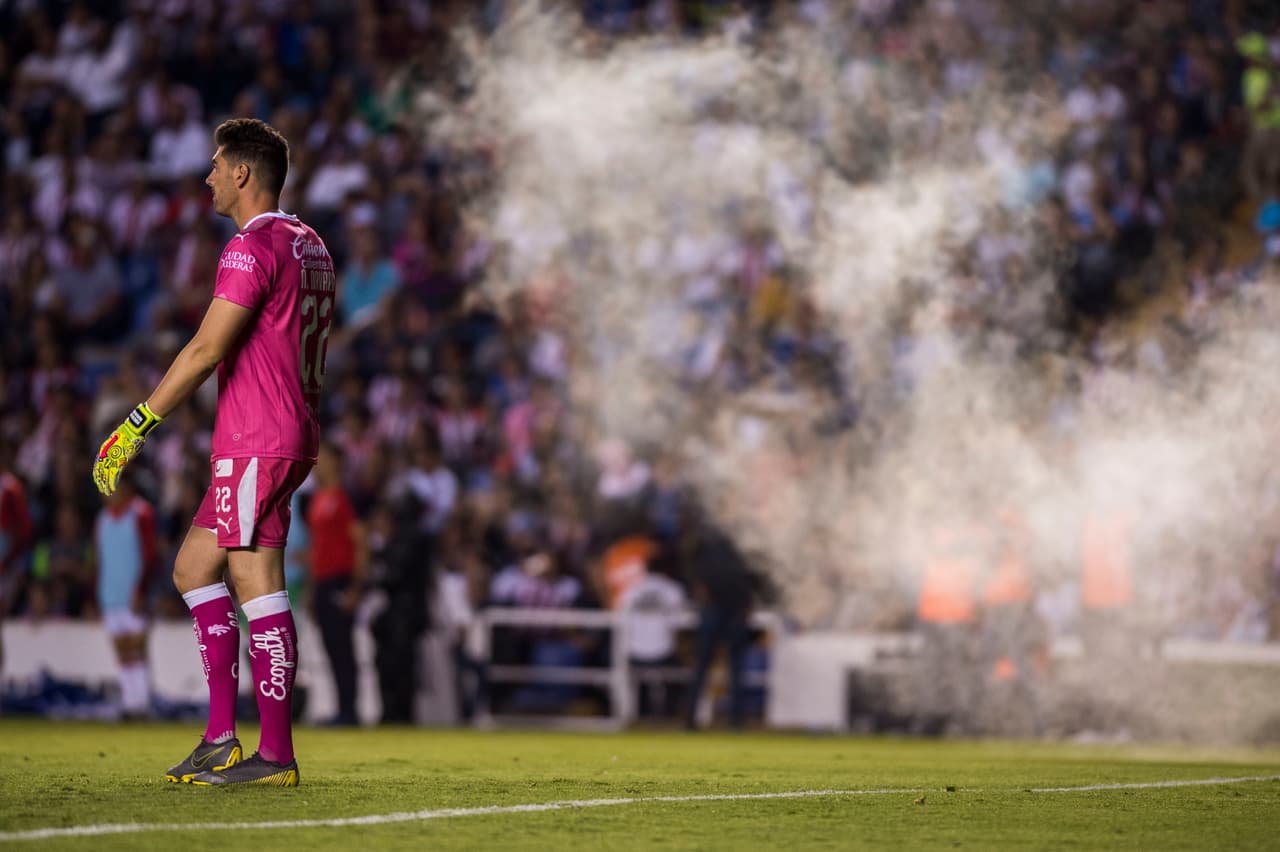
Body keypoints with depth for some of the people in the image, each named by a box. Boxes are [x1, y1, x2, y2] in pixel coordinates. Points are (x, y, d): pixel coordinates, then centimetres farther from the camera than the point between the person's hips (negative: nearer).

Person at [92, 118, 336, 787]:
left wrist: (134, 428, -16)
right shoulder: (310, 247, 17)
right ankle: (221, 738, 9)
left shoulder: (254, 247, -13)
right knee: (193, 567, 13)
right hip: (291, 438, 10)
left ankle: (276, 753, -8)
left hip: (256, 444, -10)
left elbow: (206, 351, -18)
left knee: (257, 584, -8)